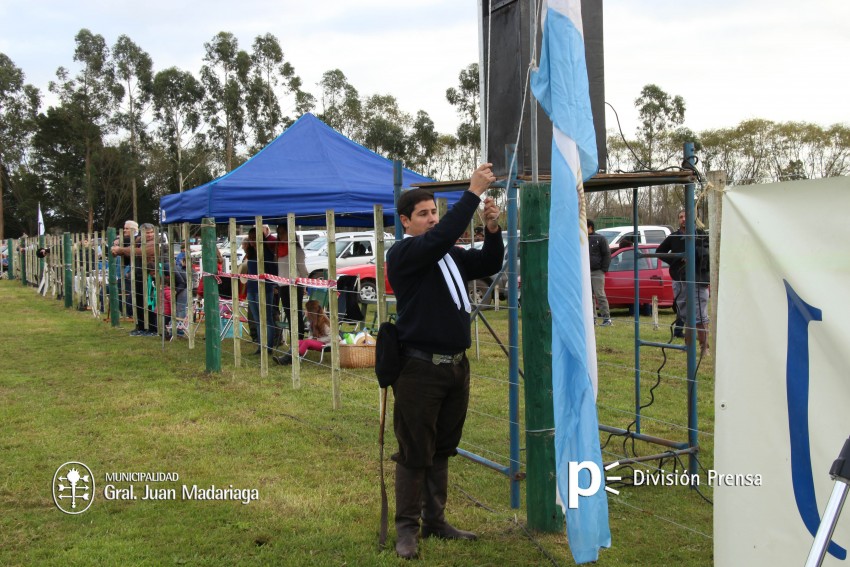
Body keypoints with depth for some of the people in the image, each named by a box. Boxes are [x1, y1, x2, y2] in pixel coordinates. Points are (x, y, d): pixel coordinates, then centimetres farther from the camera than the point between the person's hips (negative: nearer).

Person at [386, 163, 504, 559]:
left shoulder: (450, 255, 14)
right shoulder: (402, 254, -9)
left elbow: (489, 265, 13)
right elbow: (440, 237, -24)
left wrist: (492, 228, -5)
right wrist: (473, 193, -25)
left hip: (456, 365, 7)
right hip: (420, 368, -7)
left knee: (442, 450, 15)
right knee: (415, 453, 1)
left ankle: (435, 521, 27)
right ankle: (407, 527, 14)